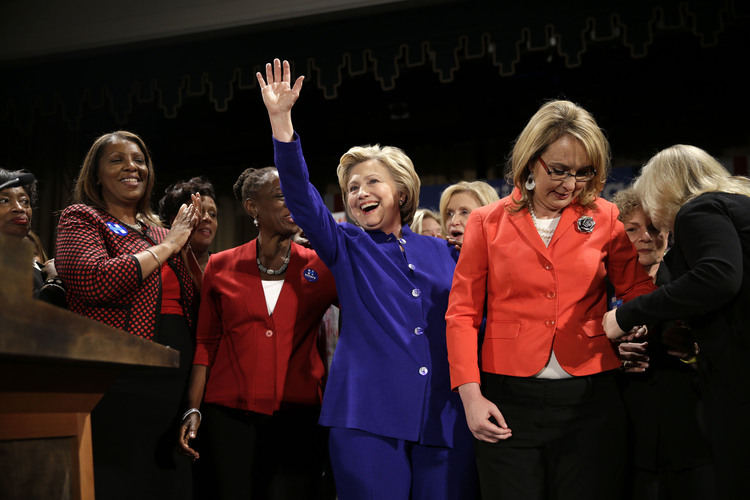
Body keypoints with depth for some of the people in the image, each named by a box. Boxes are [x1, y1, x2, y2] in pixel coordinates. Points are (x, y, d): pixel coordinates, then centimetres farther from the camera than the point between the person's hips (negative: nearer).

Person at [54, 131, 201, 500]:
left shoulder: (158, 233, 21)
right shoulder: (80, 219, 4)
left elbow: (197, 309, 18)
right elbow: (94, 281, -17)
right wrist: (168, 246, -8)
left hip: (175, 386, 6)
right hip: (116, 384, -6)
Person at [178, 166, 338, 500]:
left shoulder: (321, 268, 4)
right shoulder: (221, 267, 6)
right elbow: (206, 344, 9)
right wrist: (193, 410, 2)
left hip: (297, 420, 0)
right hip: (229, 418, 0)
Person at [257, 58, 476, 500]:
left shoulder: (444, 252, 14)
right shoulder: (346, 248, 10)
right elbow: (301, 196, -4)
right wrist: (281, 119, -14)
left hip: (444, 419, 2)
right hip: (367, 416, -2)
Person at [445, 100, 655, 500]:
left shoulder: (605, 219, 6)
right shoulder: (488, 222, 4)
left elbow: (639, 293, 14)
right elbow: (462, 313, 3)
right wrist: (471, 395, -6)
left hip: (589, 398, 1)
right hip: (506, 401, 0)